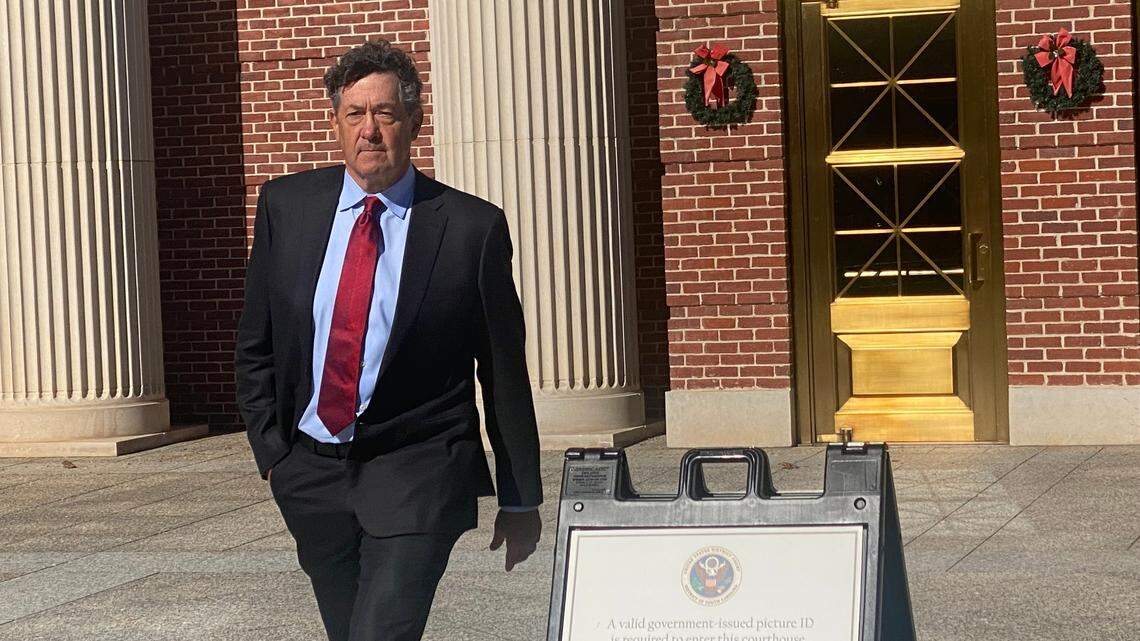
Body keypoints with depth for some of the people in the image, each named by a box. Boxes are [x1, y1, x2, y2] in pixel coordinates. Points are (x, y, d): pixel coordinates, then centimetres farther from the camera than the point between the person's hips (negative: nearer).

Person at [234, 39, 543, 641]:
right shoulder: (285, 206, 3)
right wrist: (272, 453, 2)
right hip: (311, 472, 4)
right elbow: (254, 347, 11)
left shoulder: (472, 227, -7)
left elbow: (505, 372, 0)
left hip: (416, 476, -4)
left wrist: (521, 500, 4)